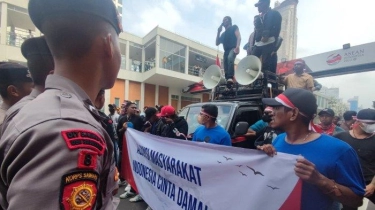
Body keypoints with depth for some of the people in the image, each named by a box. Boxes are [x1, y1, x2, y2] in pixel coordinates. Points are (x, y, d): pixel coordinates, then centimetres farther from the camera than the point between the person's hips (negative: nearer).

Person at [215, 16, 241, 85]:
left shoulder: (234, 27, 16)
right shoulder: (223, 34, 32)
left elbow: (239, 37, -1)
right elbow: (217, 43, 24)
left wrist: (237, 46, -21)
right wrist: (218, 32, 21)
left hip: (233, 48, -7)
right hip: (226, 51, 7)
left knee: (230, 58, -38)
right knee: (226, 68, -6)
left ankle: (230, 78, -51)